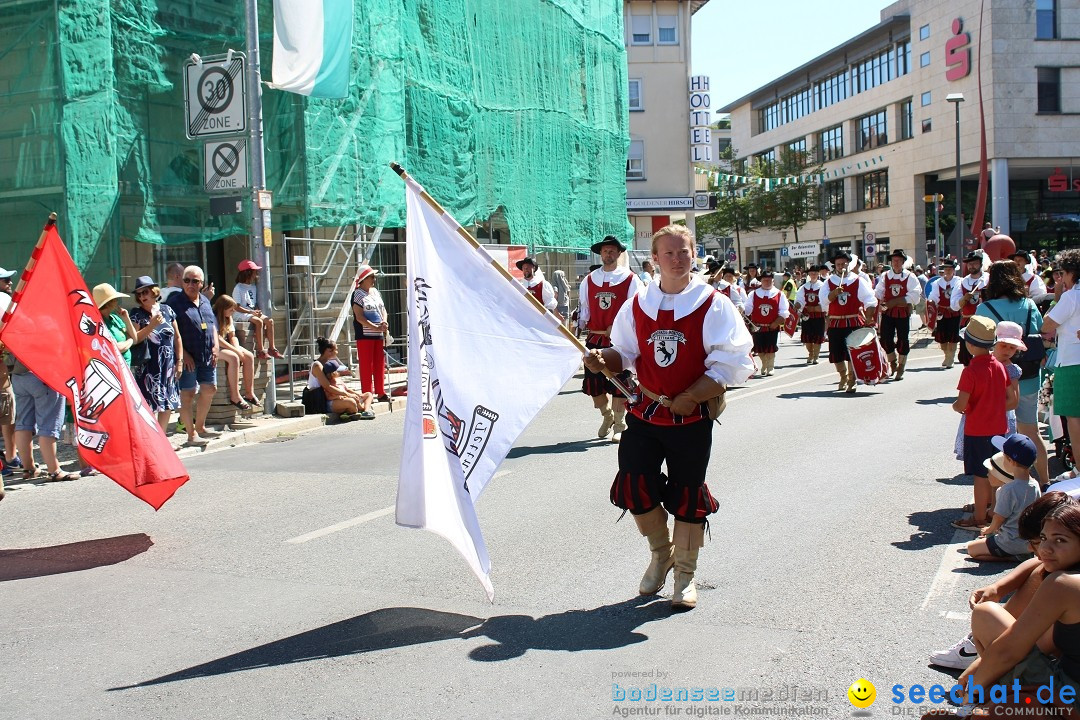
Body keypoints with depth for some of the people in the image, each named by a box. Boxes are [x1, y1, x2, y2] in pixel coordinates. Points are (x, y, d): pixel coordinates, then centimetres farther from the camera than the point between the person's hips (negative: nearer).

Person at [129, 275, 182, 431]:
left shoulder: (167, 310, 8)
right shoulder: (137, 314, 0)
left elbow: (177, 337, 11)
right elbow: (134, 339, -11)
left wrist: (179, 361, 7)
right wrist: (152, 325, -17)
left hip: (168, 366, 4)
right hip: (147, 367, -3)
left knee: (168, 406, 7)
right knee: (148, 407, -7)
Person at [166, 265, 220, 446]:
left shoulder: (205, 301, 14)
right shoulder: (175, 302, -8)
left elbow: (213, 325, 20)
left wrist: (215, 346, 5)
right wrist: (183, 354, -17)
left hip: (207, 356, 7)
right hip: (187, 358, -7)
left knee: (210, 389, 12)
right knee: (188, 394, -2)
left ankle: (200, 427, 28)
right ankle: (191, 434, 5)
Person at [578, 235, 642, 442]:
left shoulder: (630, 280, -1)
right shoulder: (589, 280, 9)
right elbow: (584, 307, 15)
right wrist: (582, 323, -1)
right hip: (594, 339, 4)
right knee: (593, 384, 7)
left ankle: (619, 426, 12)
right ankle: (607, 416, 32)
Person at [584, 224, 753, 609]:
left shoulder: (713, 305, -6)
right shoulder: (638, 304, 5)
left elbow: (729, 364, -11)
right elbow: (626, 353, 15)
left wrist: (688, 398, -18)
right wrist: (604, 359, -8)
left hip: (692, 418, -3)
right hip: (645, 412, 3)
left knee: (687, 497, 6)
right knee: (634, 486, -2)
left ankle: (685, 574, 25)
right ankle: (661, 552, 28)